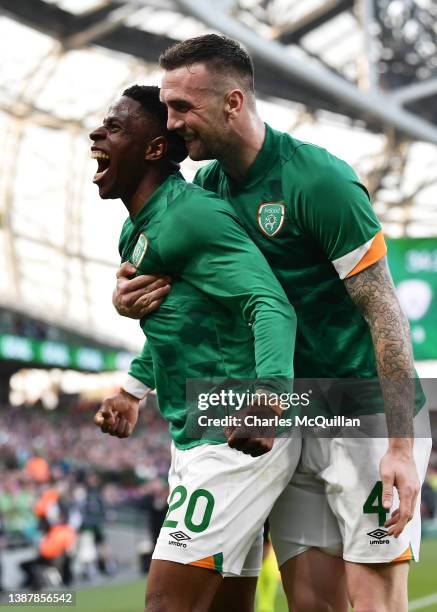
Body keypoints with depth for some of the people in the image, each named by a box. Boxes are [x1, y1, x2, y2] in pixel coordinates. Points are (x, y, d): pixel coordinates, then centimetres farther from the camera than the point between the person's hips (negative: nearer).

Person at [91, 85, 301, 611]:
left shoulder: (192, 215, -16)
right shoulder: (135, 231, 16)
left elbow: (271, 306, -28)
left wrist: (269, 391, -44)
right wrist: (132, 394, 28)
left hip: (237, 435, -10)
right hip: (193, 437, 10)